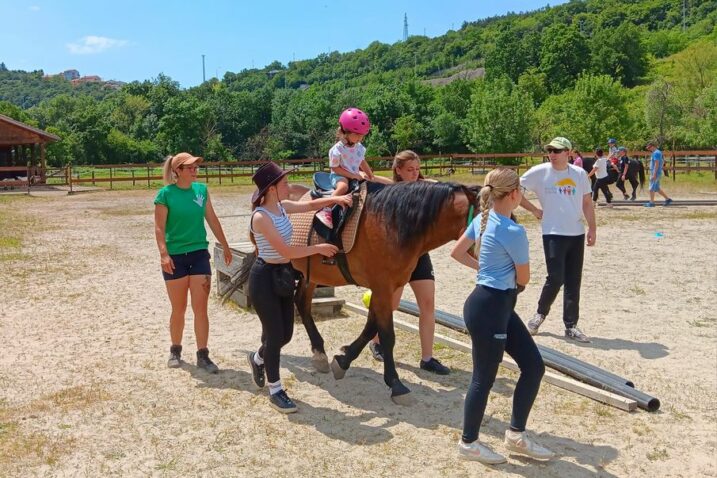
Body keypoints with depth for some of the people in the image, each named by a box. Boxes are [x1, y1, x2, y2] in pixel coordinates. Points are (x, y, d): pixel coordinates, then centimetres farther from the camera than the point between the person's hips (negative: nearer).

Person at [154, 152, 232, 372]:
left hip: (199, 254, 3)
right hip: (175, 256, -3)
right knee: (178, 309, 9)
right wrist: (164, 254, -23)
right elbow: (159, 228, -11)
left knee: (201, 308, 0)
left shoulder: (202, 189, 3)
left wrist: (225, 246, 16)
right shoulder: (166, 194, -8)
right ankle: (175, 351, 28)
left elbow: (212, 220, 12)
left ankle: (203, 355, 8)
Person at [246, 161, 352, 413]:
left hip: (283, 275, 8)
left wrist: (335, 199, -3)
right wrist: (318, 248, -17)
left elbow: (310, 205, 13)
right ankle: (276, 391, 16)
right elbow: (286, 251, -26)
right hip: (265, 278, -8)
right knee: (275, 334, 0)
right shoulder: (261, 217, -23)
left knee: (285, 333, 15)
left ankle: (257, 358, 46)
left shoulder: (282, 207, 2)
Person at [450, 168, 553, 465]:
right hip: (489, 309, -10)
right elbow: (523, 279, -9)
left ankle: (516, 435, 27)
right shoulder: (513, 232, -21)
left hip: (499, 306, 10)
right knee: (484, 378, 6)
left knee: (534, 366, 13)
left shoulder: (482, 219, 5)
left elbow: (457, 252, 16)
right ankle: (468, 443, 26)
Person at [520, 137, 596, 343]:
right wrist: (534, 210, -3)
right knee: (556, 278, -10)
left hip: (576, 234, 4)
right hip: (553, 234, -4)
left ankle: (571, 326, 16)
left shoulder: (579, 174, 5)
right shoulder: (539, 172, -5)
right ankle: (541, 313, 16)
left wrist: (592, 228, 4)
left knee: (573, 282, 6)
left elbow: (587, 203, 11)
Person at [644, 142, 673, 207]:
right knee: (657, 188, 14)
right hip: (658, 173, 10)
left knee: (652, 188, -5)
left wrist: (654, 174, -24)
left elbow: (657, 164, -22)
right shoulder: (659, 152, 17)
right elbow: (663, 162, 25)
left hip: (655, 173, -10)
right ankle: (668, 199, 16)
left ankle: (652, 202, -1)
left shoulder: (656, 153, -15)